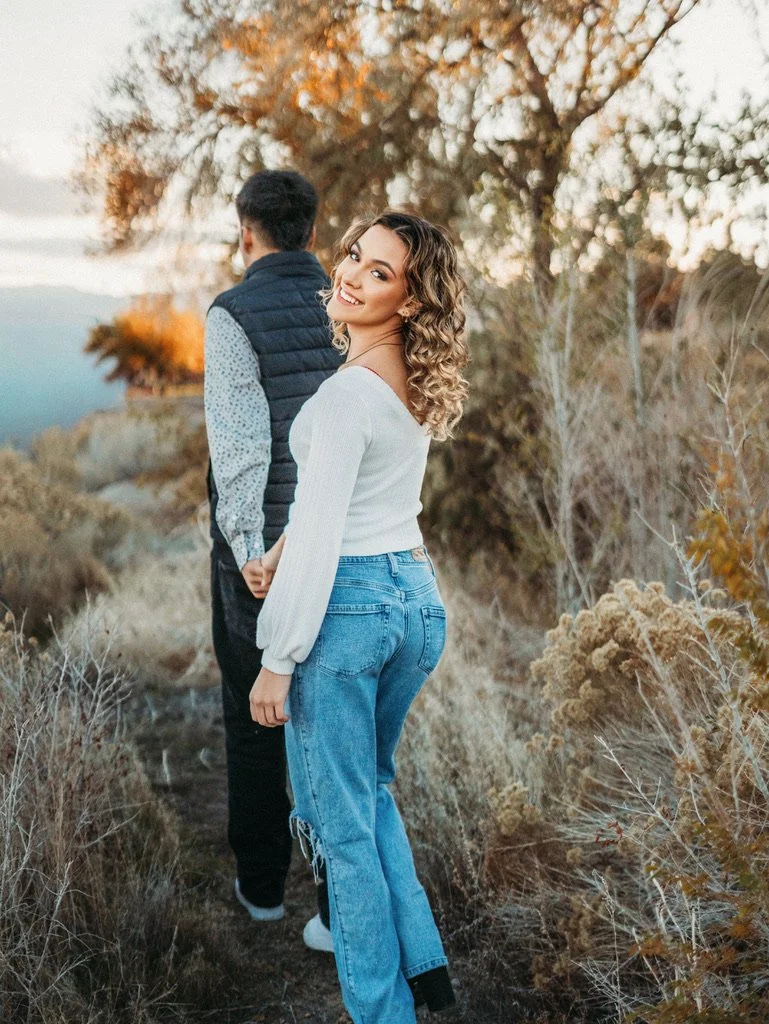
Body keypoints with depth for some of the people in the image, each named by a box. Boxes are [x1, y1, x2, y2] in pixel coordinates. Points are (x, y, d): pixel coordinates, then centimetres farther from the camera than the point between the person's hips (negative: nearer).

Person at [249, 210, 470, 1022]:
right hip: (418, 597, 9)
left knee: (343, 821, 5)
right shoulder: (418, 381, 7)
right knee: (371, 789, 26)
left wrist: (277, 660, -15)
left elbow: (321, 536, -20)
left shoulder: (350, 391, -19)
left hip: (349, 601, -9)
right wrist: (287, 538, 13)